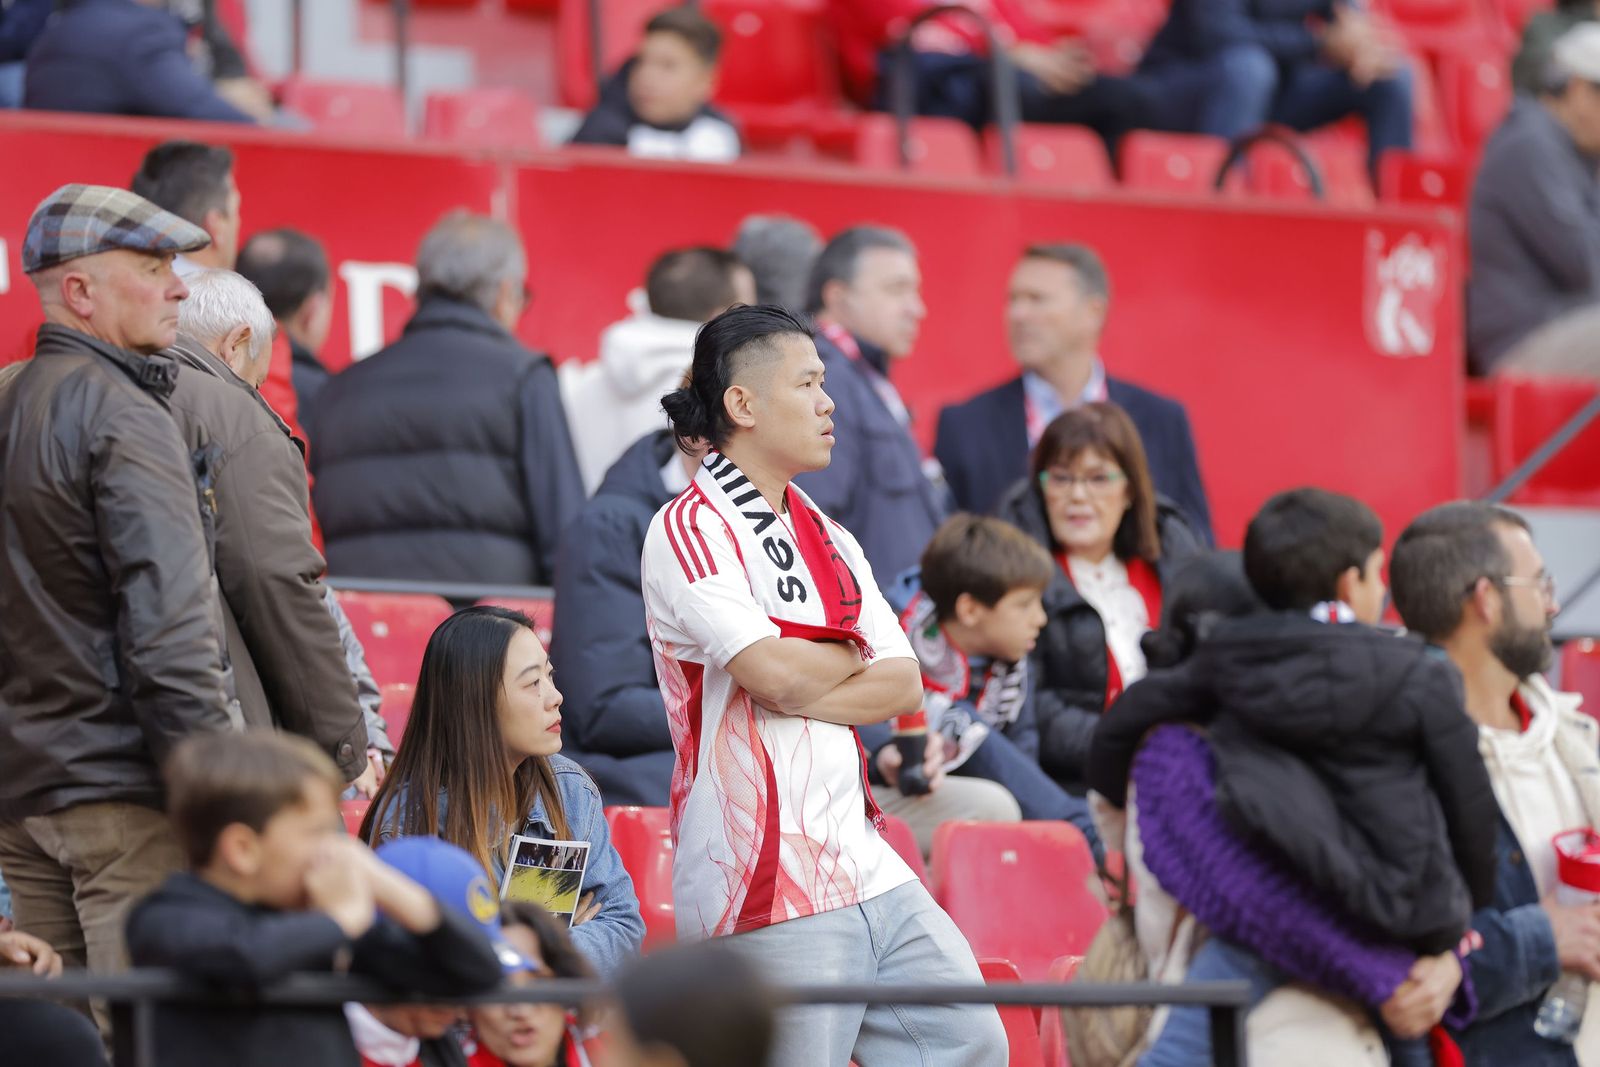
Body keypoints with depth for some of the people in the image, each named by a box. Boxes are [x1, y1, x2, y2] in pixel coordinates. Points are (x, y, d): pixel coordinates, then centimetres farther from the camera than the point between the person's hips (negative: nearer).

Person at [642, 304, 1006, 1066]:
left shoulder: (827, 539, 17)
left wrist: (803, 687, -9)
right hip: (768, 889, -8)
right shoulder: (688, 530, -8)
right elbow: (774, 673, -20)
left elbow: (905, 685, 9)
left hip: (865, 866, 8)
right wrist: (851, 656, 1)